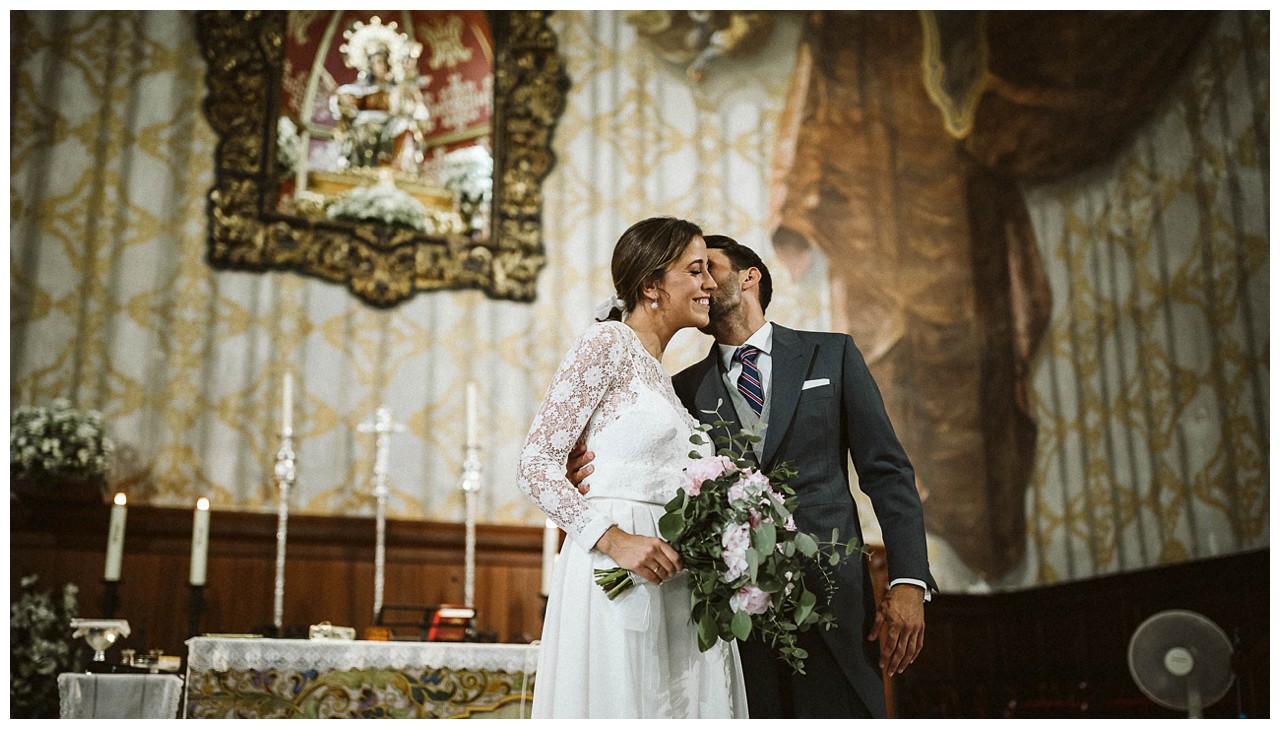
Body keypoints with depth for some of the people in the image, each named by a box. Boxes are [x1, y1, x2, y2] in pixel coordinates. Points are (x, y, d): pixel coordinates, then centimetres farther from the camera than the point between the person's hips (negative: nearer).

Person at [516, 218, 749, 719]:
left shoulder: (658, 373, 20)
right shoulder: (607, 343, -5)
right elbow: (534, 464, -12)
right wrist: (616, 540, -21)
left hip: (673, 588, 8)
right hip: (618, 583, -8)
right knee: (619, 702, -3)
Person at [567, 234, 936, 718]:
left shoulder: (831, 355, 9)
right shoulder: (687, 389, 12)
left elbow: (887, 473, 5)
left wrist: (908, 581, -6)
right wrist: (596, 482, -12)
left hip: (831, 604, -1)